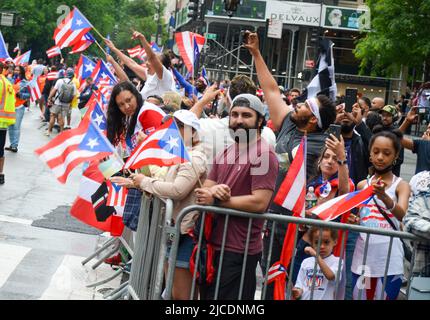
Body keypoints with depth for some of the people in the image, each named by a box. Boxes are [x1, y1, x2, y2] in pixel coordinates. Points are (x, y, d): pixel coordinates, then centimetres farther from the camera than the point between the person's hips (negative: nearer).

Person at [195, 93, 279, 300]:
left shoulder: (263, 155, -13)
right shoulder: (225, 154, 15)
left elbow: (259, 202, -22)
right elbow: (205, 190, 11)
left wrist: (216, 200, -16)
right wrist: (214, 189, -13)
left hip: (239, 251, -9)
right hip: (214, 245, 9)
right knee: (208, 295, 19)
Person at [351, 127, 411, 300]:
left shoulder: (401, 185, -3)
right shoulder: (362, 185, 8)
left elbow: (401, 214, -22)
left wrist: (384, 196, -40)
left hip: (389, 260, -3)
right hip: (363, 257, 3)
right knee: (359, 297, 10)